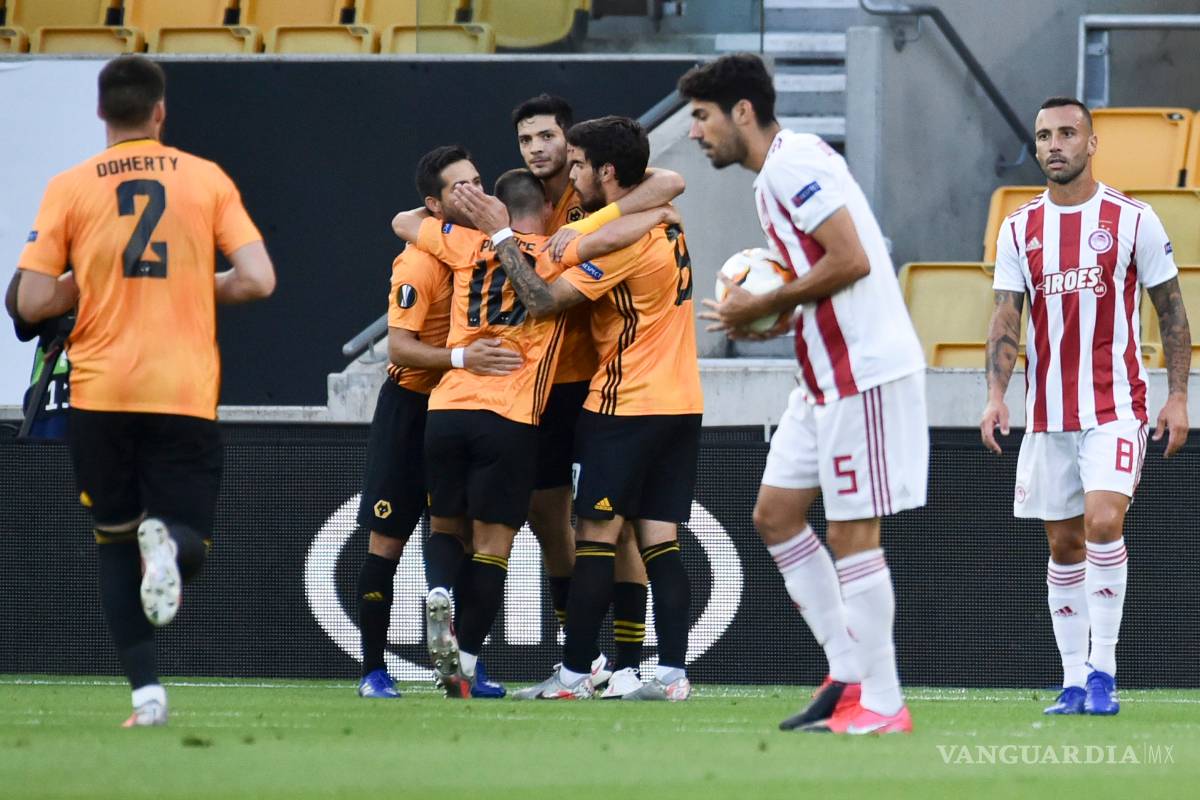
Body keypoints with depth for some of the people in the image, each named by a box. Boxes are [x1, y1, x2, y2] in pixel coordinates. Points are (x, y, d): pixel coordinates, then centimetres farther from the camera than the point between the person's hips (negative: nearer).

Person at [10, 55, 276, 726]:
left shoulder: (70, 187, 2)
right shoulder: (208, 180, 3)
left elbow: (32, 302, -2)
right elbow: (257, 280, -4)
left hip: (100, 393, 0)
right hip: (185, 394, 0)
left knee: (116, 545, 14)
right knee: (191, 543, 9)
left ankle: (146, 690, -1)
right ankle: (168, 539, -29)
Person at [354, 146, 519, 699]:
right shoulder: (420, 262, -18)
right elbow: (399, 346, -24)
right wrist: (462, 358, -38)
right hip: (412, 406, -5)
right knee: (387, 540, -2)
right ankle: (373, 670, 3)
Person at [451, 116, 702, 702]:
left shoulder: (621, 243, -17)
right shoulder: (662, 225, 11)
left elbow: (542, 301, -17)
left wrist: (500, 234, -12)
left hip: (625, 410, -8)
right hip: (679, 405, 8)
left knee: (596, 535, -4)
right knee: (660, 540, 5)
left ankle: (574, 674, -2)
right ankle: (672, 672, -2)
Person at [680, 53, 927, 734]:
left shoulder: (793, 163, -15)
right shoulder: (777, 173, 17)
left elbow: (851, 261, -23)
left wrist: (767, 305, -14)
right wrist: (770, 318, 7)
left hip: (864, 371, -11)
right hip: (827, 374, 11)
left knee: (851, 533, -6)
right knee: (776, 515, 12)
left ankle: (882, 704, 0)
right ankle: (849, 673, 15)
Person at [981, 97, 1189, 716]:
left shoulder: (1133, 220, -2)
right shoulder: (1019, 229, 7)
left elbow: (1171, 311, 3)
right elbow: (1005, 319, 3)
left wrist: (1178, 395, -2)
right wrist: (996, 396, -10)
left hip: (1115, 406, -4)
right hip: (1047, 411, 4)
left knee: (1103, 520, -21)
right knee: (1064, 545, 6)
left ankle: (1103, 669, -15)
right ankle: (1074, 680, 13)